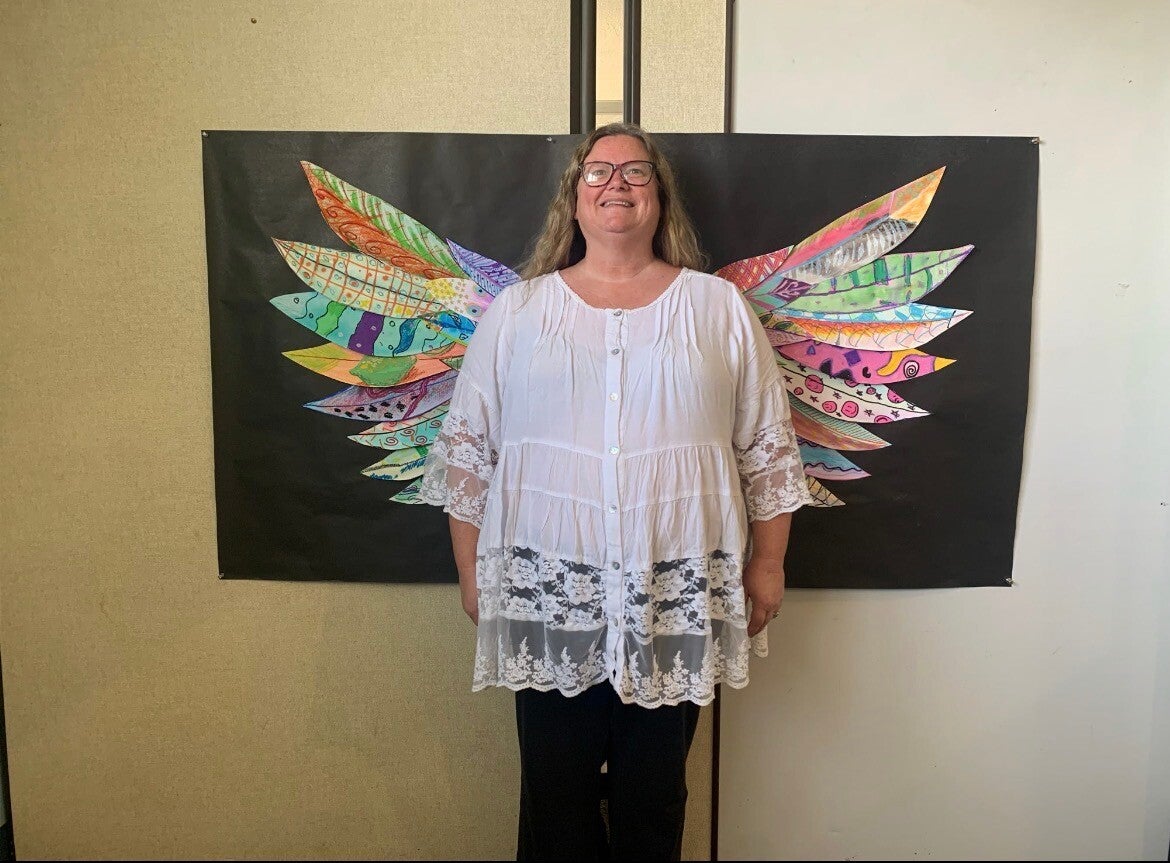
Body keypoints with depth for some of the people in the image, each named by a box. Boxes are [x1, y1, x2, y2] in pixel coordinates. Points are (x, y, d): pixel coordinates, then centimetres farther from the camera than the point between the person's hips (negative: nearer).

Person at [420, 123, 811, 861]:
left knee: (655, 790, 15)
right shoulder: (517, 311, 4)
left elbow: (768, 448, 6)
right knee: (555, 787, 13)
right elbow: (468, 450, 5)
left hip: (676, 596, 0)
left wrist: (767, 566, 4)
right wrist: (471, 570, 3)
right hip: (549, 593, 0)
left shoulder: (720, 308, 4)